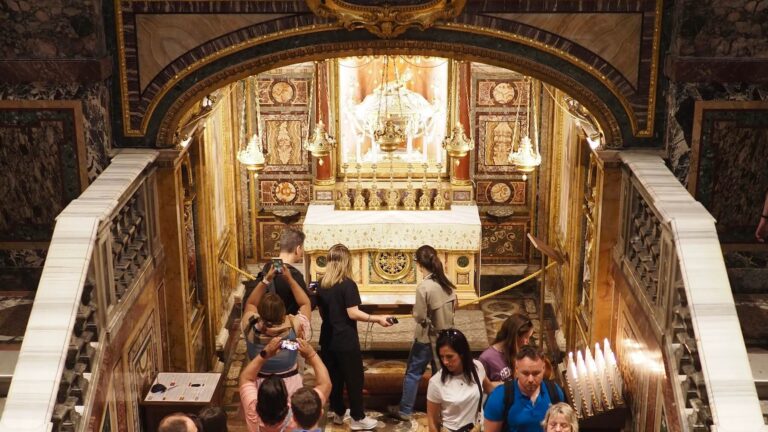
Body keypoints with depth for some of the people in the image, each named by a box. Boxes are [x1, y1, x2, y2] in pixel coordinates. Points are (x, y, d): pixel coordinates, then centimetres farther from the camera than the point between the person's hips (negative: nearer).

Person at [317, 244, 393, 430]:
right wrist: (378, 319, -15)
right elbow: (353, 313, -20)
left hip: (328, 339, 6)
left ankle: (338, 413, 26)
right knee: (354, 378, 4)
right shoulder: (348, 284, -15)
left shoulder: (322, 285, 3)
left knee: (333, 377, 15)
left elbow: (321, 312, 12)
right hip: (345, 341, -6)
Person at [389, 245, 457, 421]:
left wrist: (415, 312, 1)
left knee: (413, 373, 8)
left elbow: (420, 317, -20)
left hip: (427, 337, -6)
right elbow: (454, 306, 9)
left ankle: (404, 410, 15)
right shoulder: (447, 282, -3)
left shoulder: (424, 287, -24)